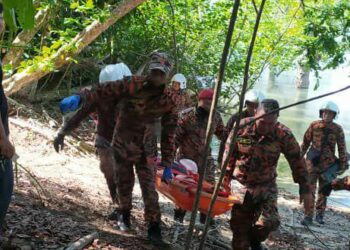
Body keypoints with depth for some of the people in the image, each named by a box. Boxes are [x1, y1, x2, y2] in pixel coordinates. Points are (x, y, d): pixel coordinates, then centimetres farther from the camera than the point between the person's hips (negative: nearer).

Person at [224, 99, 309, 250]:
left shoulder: (284, 134, -17)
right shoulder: (241, 127, -15)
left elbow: (297, 160, -5)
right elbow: (228, 155, -2)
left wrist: (304, 188, -3)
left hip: (266, 186, 0)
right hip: (241, 185, 0)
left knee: (269, 222, -16)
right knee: (239, 226, 4)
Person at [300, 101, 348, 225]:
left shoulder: (337, 129, -4)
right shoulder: (314, 125, -3)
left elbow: (342, 149, 1)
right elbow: (305, 142, 6)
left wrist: (343, 166, -1)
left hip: (327, 164, 1)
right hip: (312, 162, -1)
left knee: (323, 191, 10)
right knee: (309, 190, -5)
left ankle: (320, 215, 23)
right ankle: (308, 216, -1)